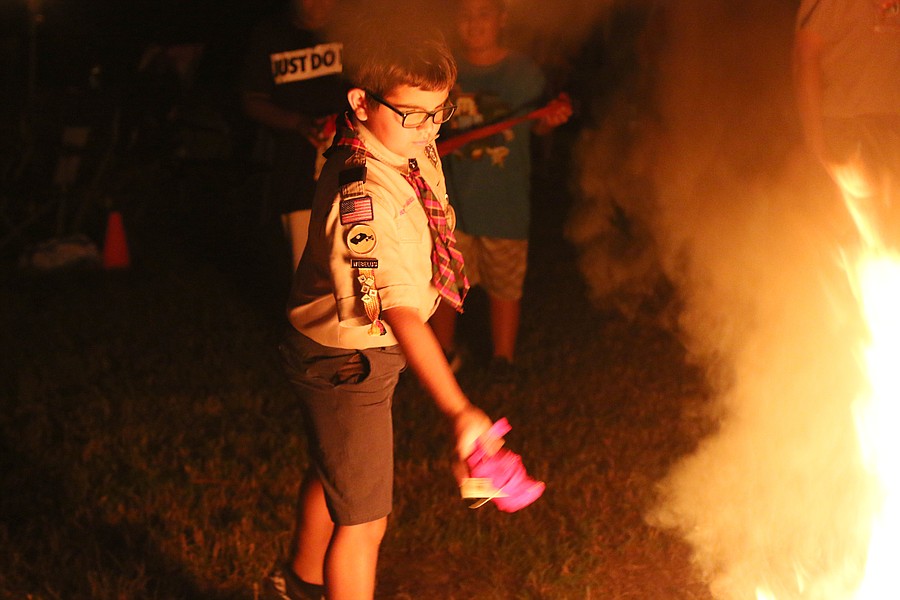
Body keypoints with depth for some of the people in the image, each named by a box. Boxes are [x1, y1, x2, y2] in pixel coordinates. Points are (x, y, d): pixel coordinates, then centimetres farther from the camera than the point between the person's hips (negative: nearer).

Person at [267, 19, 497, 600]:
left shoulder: (408, 150, -9)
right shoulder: (366, 198, -38)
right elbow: (402, 313, -46)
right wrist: (458, 410, -54)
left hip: (361, 350, 10)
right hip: (346, 366, -10)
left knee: (333, 472, 31)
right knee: (363, 520, 2)